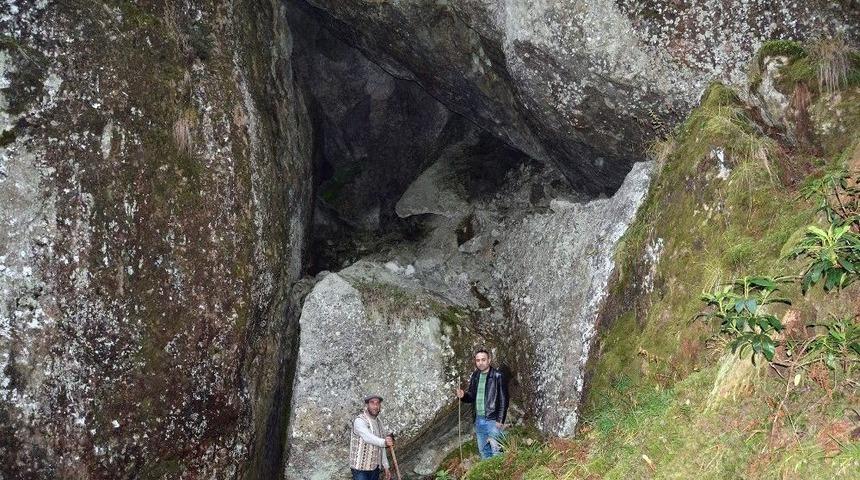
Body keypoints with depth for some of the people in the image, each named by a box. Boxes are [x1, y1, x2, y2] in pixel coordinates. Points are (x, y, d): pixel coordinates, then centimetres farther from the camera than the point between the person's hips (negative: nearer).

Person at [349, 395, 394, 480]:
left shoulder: (378, 422, 13)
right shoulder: (359, 421, -14)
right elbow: (368, 437, -33)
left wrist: (385, 466, 14)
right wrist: (384, 442, -49)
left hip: (375, 467, 8)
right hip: (360, 467, -8)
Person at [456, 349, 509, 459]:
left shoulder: (497, 376, -7)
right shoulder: (475, 376, 10)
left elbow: (503, 399, -9)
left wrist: (500, 420, -14)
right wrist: (463, 396, -5)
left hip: (493, 420, -6)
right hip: (479, 420, 6)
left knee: (496, 451, -7)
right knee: (483, 450, 12)